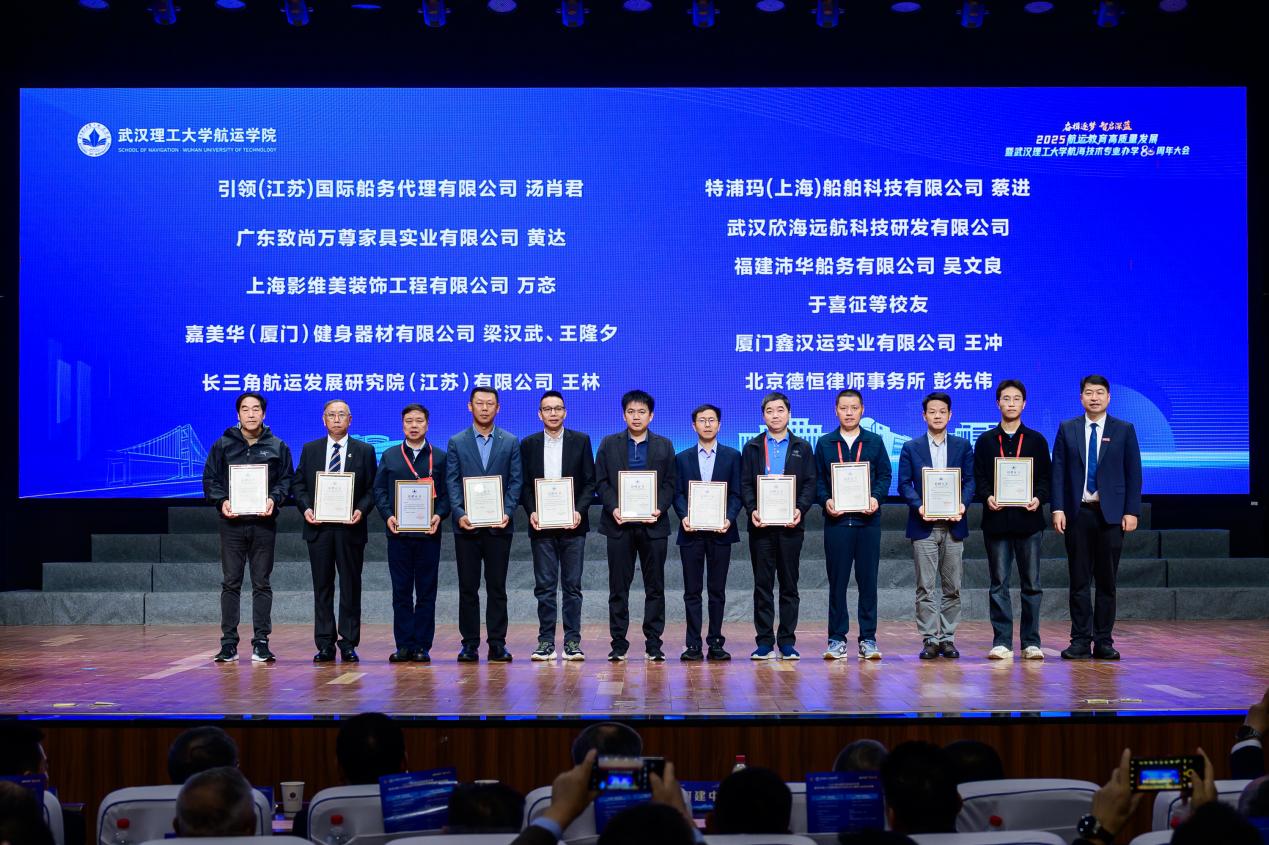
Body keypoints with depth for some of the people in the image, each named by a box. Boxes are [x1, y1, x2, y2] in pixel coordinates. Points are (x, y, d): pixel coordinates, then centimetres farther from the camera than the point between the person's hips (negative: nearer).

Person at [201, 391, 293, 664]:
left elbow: (286, 480, 7)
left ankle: (261, 643, 7)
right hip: (232, 523, 0)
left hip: (264, 523, 0)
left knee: (262, 584, 3)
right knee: (231, 583, 2)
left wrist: (274, 499, -12)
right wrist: (222, 501, -11)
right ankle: (229, 644, 5)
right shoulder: (223, 445, 7)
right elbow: (210, 479, 7)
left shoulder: (277, 447, 8)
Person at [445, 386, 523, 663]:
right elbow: (452, 483, 1)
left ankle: (497, 643, 6)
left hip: (498, 526, 0)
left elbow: (515, 482, 3)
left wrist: (507, 512, -11)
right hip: (466, 525, 0)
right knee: (468, 587, 3)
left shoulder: (511, 442, 8)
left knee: (497, 587, 3)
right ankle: (469, 644, 8)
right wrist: (459, 513, -13)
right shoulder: (456, 443, 7)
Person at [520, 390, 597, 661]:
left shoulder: (580, 441, 5)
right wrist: (531, 512, -8)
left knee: (572, 586, 1)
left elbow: (590, 481, 3)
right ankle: (546, 642, 5)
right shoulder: (528, 444, 8)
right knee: (544, 586, 1)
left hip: (572, 525, -1)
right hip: (542, 526, 1)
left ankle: (572, 642, 5)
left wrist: (580, 511, -10)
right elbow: (524, 484, 8)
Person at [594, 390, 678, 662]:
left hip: (653, 524, 0)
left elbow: (669, 484, 5)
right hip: (619, 525, 0)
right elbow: (601, 481, 4)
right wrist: (613, 508, -11)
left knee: (655, 586, 2)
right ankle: (618, 644, 7)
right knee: (618, 587, 2)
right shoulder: (609, 444, 8)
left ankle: (653, 644, 8)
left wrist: (659, 508, -12)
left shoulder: (664, 446, 9)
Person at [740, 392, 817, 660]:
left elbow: (810, 484, 4)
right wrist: (752, 510, -11)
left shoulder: (802, 448, 10)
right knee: (763, 584, 2)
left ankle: (787, 641, 7)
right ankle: (764, 642, 6)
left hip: (790, 525, 0)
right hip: (761, 525, 0)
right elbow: (745, 484, 5)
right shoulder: (752, 448, 10)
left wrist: (800, 509, -12)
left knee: (789, 585, 3)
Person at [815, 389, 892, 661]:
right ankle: (837, 639, 8)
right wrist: (826, 501, -11)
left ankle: (868, 639, 8)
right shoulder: (824, 444, 9)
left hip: (867, 519, 0)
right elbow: (817, 480, 7)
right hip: (836, 520, 0)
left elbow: (885, 475, 7)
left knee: (868, 581, 2)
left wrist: (876, 498, -11)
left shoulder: (875, 442, 9)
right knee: (837, 581, 2)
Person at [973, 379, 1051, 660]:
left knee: (1031, 584, 2)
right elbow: (978, 478, 6)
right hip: (997, 519, 0)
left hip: (1028, 518, 0)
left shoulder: (1036, 440, 10)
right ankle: (1002, 642, 5)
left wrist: (1039, 498, -12)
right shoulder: (985, 440, 10)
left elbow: (1046, 477, 7)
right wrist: (987, 497, -13)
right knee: (999, 584, 1)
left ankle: (1031, 642, 7)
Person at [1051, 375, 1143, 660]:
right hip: (1077, 514, 1)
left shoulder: (1124, 430, 6)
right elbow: (1058, 472, 5)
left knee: (1107, 581, 2)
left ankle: (1104, 642, 8)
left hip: (1111, 515, -1)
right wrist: (1058, 509, -5)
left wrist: (1131, 511, -5)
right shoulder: (1067, 430, 7)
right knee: (1079, 581, 2)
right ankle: (1081, 641, 5)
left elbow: (1133, 474, 3)